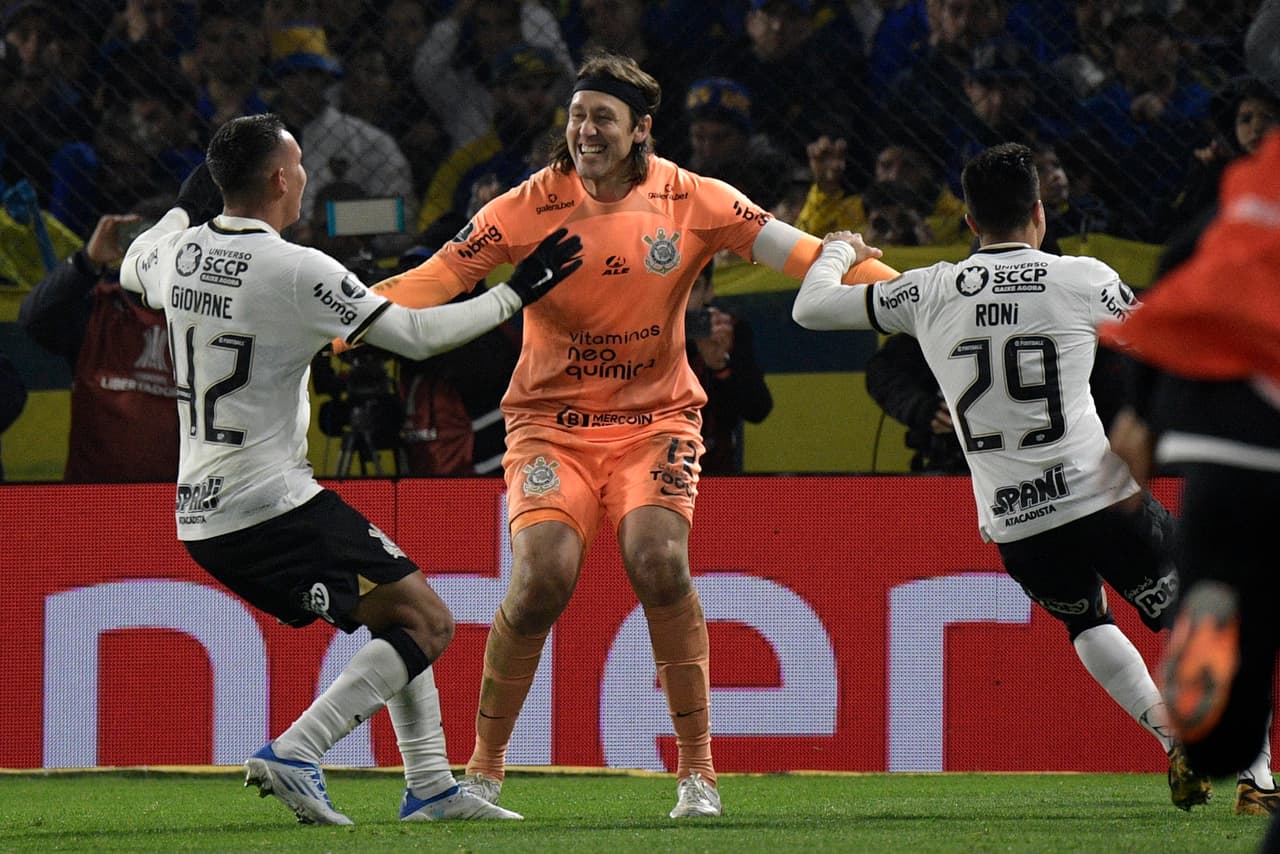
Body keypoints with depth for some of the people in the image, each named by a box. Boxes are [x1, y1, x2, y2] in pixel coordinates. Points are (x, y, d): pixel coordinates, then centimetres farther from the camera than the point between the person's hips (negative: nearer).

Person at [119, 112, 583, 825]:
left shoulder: (178, 253, 5)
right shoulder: (298, 271, -16)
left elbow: (132, 268, 31)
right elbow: (416, 336, -10)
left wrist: (186, 207, 42)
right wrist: (516, 294, 0)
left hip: (202, 518, 9)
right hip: (272, 504, -9)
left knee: (400, 608, 21)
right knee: (427, 622, -5)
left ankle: (430, 786, 19)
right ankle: (293, 755, -17)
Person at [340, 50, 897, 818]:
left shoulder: (693, 202, -4)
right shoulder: (528, 208, -6)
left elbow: (799, 254, -4)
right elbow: (435, 280, -9)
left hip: (655, 418, 0)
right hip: (551, 421, 0)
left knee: (658, 559, -24)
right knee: (543, 574, -19)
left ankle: (698, 769, -10)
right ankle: (485, 768, 1)